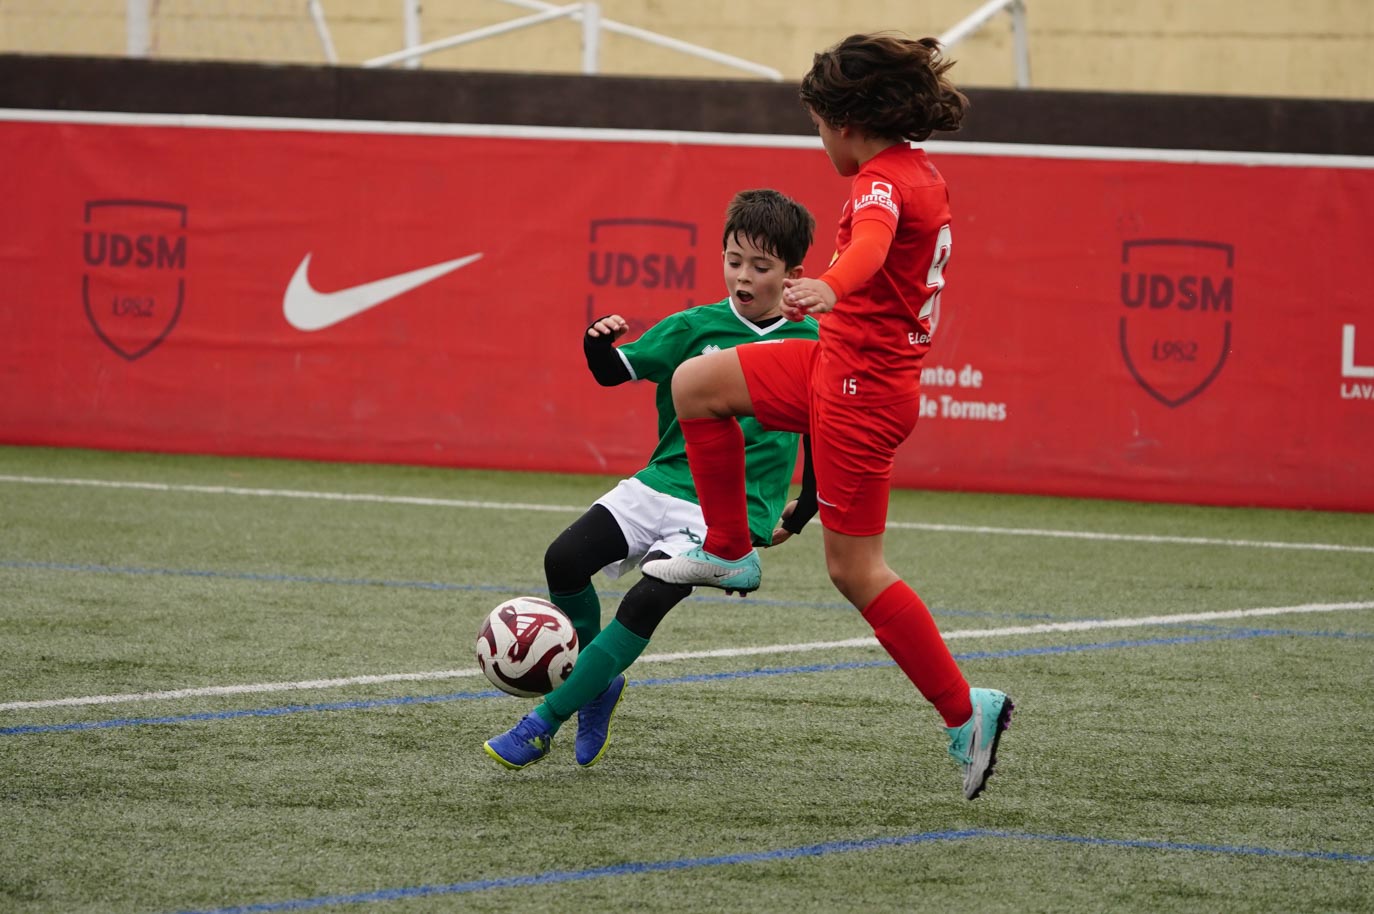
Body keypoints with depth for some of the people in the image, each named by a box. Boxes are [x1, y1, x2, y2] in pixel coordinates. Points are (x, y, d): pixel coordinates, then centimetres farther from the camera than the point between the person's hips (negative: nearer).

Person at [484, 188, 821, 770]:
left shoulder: (808, 343, 2)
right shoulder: (694, 328, 3)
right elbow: (613, 373, 0)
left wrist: (800, 514, 13)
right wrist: (599, 343, -23)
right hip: (660, 483, 3)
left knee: (647, 601, -23)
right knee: (565, 559, -16)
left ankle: (545, 722, -17)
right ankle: (597, 685, 9)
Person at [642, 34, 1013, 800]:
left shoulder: (884, 181, -18)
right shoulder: (922, 175, 12)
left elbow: (871, 245, -41)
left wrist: (828, 289, -62)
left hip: (862, 385, -10)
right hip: (843, 363, 10)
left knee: (855, 569, -5)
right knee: (696, 385, 8)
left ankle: (965, 712, 2)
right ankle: (730, 554, 16)